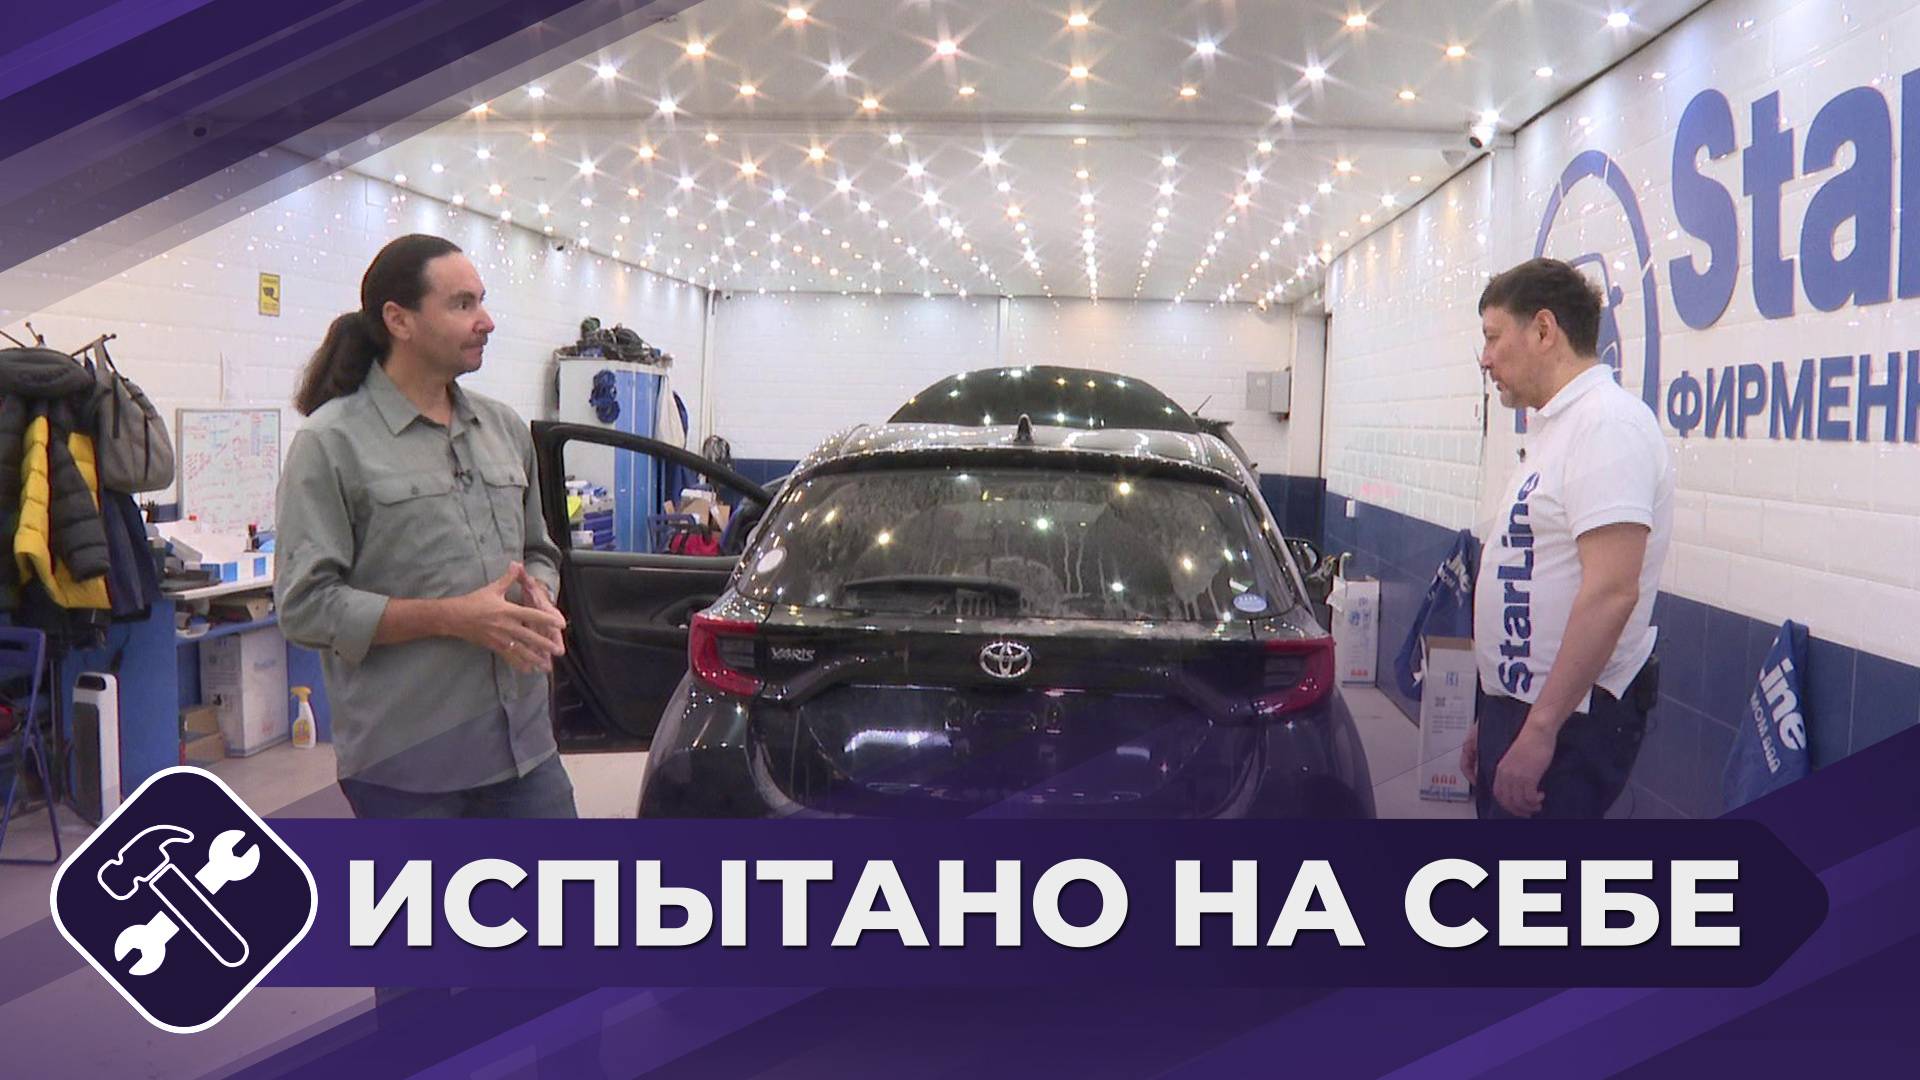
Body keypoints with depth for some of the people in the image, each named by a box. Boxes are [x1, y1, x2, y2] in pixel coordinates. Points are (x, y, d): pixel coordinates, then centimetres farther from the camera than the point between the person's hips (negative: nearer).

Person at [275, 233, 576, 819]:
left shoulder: (505, 429, 12)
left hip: (525, 744, 5)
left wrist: (539, 603, -2)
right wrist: (452, 617, -19)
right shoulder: (334, 442, -7)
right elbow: (306, 605, -12)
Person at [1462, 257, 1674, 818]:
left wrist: (1539, 730, -25)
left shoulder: (1607, 423, -16)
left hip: (1565, 723, -10)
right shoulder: (1552, 429, 16)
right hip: (1517, 704, 10)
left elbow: (1611, 593, -25)